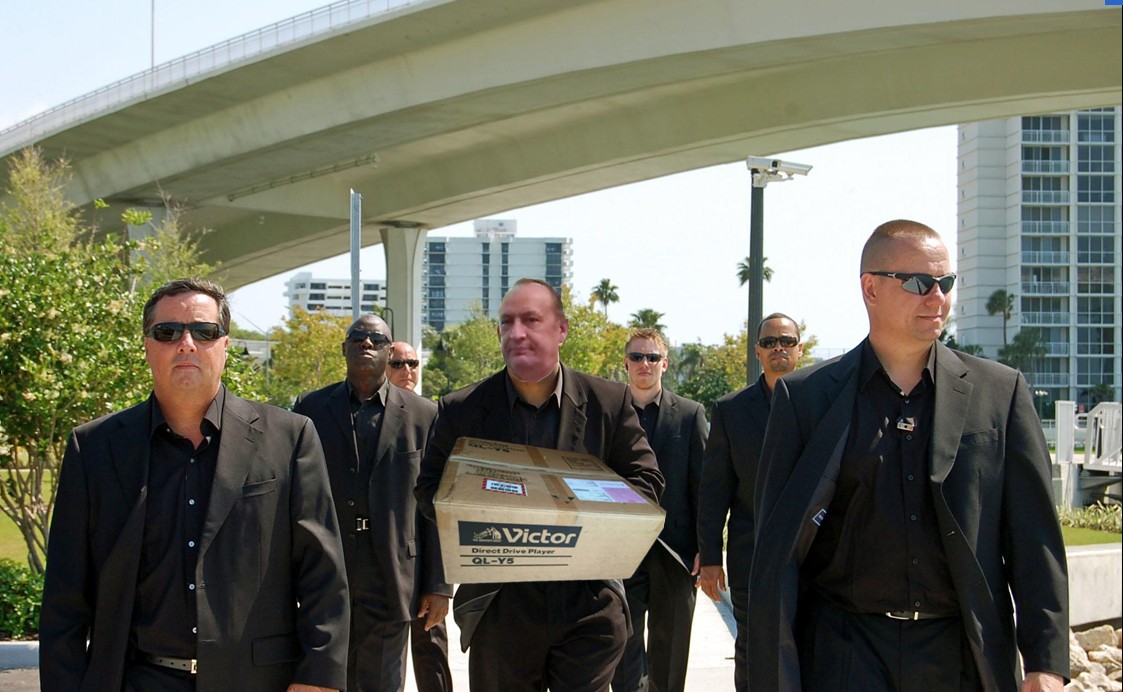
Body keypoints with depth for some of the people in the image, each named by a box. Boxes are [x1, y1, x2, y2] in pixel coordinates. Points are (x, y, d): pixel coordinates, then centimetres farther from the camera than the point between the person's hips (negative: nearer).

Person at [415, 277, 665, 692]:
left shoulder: (610, 402, 3)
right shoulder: (462, 410, 3)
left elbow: (646, 480, 6)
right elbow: (429, 490, 8)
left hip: (589, 607, 0)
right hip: (499, 608, 1)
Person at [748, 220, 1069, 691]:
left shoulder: (1000, 392, 7)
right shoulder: (806, 397, 4)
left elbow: (1035, 539, 4)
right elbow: (778, 545, 1)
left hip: (965, 654, 1)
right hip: (845, 653, -1)